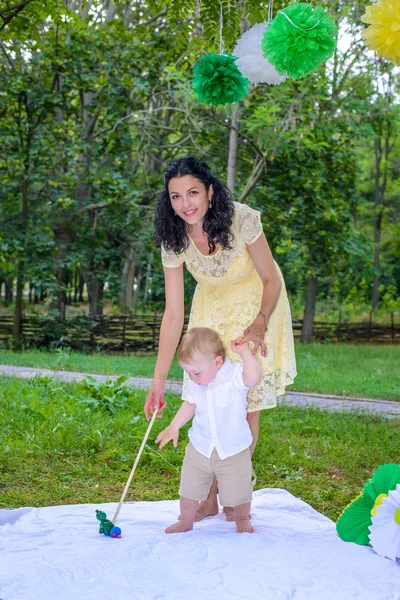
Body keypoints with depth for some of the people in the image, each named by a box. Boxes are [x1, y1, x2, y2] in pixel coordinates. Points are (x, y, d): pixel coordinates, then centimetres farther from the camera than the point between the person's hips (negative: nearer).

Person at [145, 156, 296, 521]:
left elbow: (271, 280, -18)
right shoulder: (174, 239, -19)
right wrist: (159, 380, -19)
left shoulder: (241, 219, -29)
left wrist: (259, 323, -36)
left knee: (247, 401, -4)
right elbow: (174, 313, -17)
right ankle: (208, 498, 13)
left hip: (258, 303, -3)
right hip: (212, 307, 3)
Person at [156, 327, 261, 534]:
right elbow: (190, 405, 11)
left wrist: (245, 352, -45)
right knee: (189, 487, 12)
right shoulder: (195, 385, -5)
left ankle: (242, 519, 37)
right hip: (200, 447, 4)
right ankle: (185, 521, 34)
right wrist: (173, 427, 4)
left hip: (233, 449, -4)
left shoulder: (235, 375, -21)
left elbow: (254, 377, -43)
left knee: (237, 490, 9)